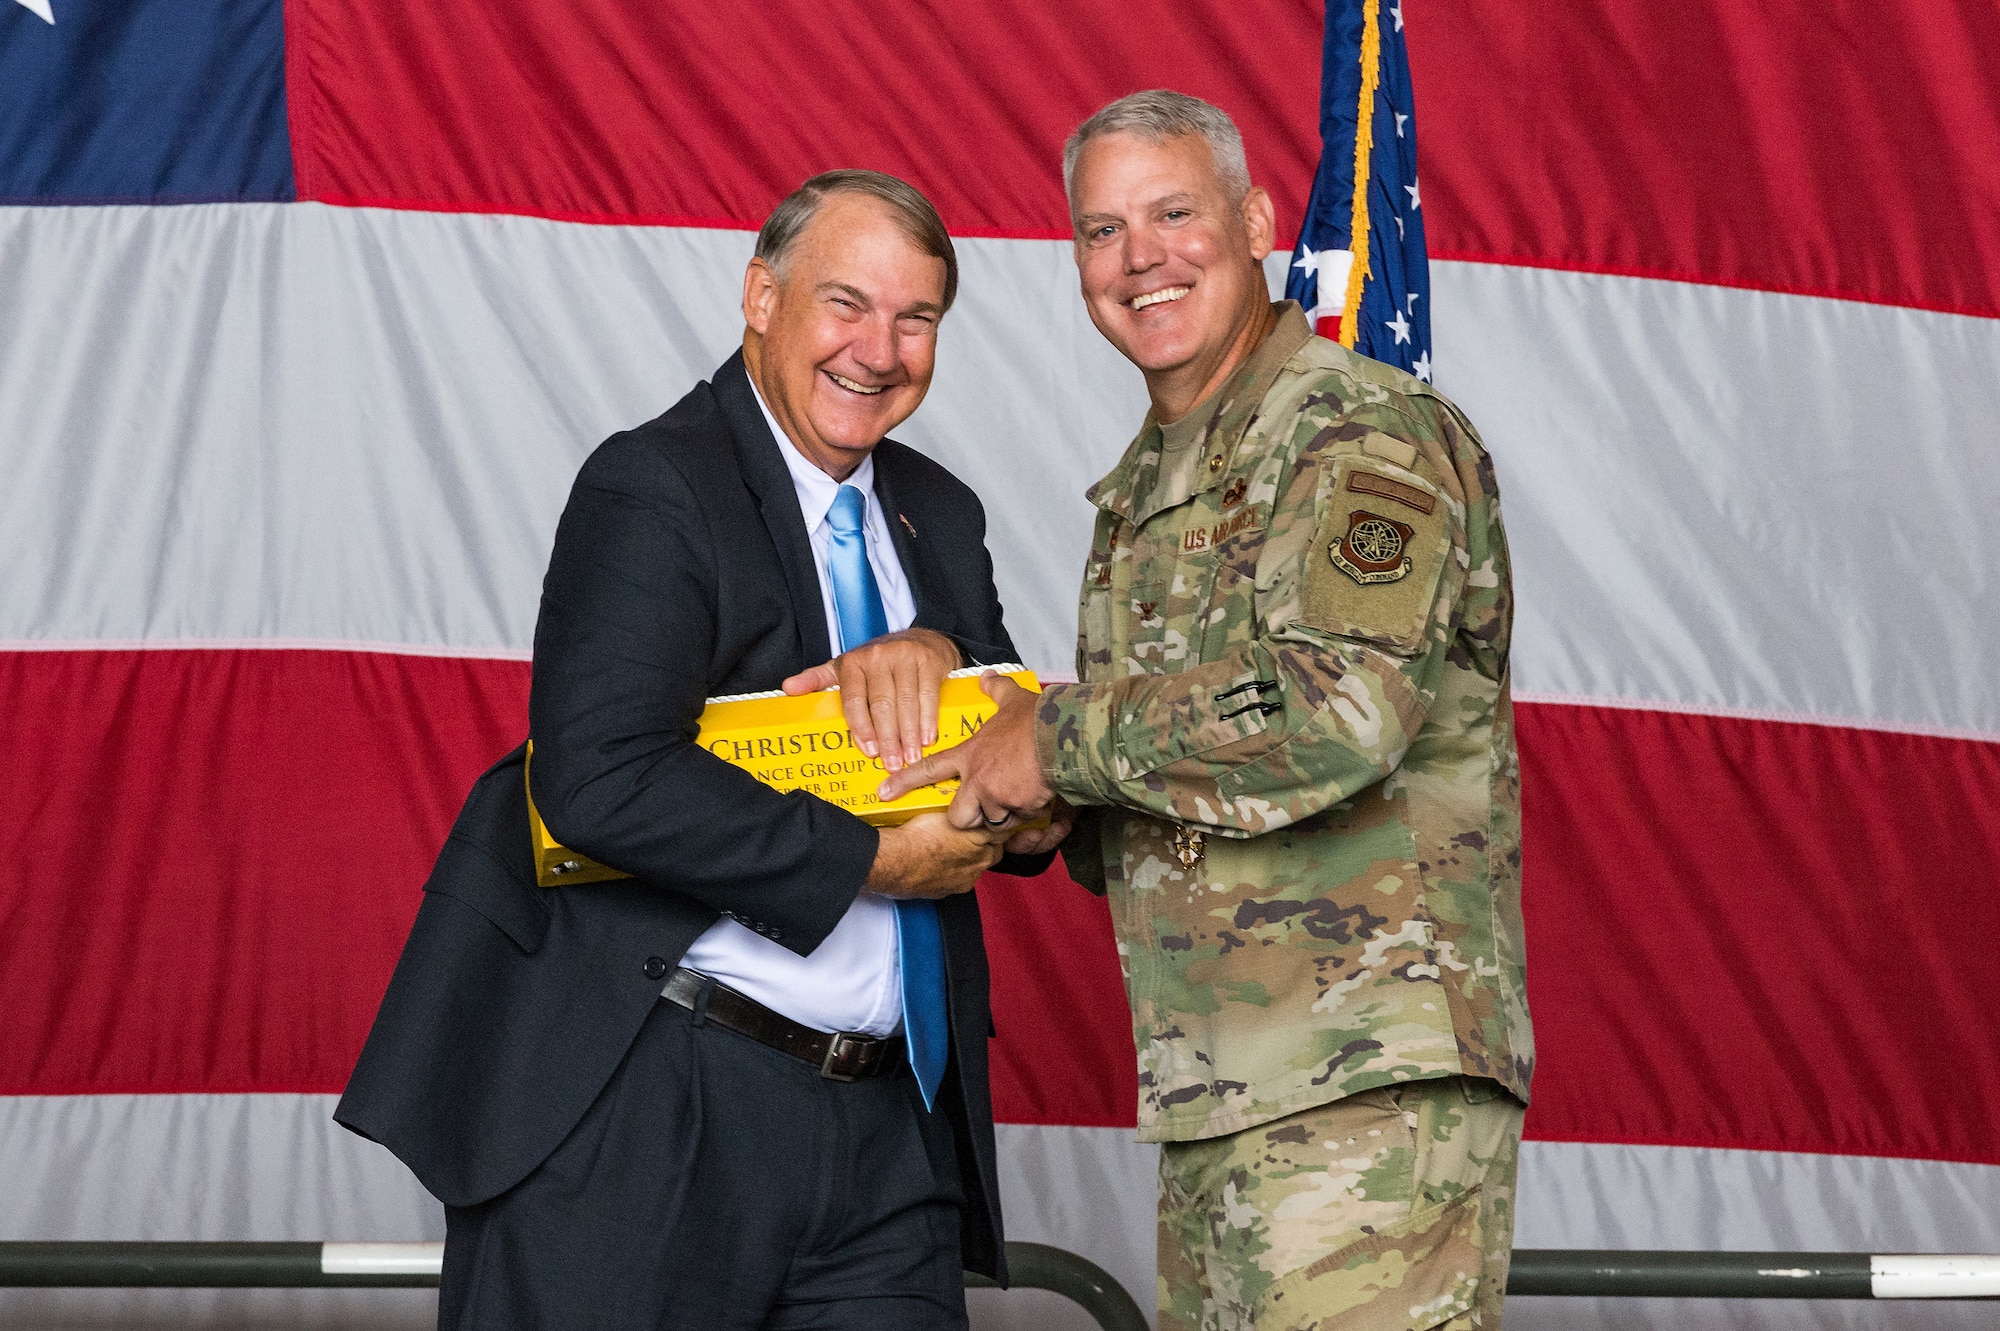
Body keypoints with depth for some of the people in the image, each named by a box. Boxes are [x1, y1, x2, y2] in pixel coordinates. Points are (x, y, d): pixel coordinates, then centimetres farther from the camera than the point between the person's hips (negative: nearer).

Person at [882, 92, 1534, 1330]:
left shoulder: (1368, 430, -8)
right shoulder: (1147, 485, 21)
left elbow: (1338, 708, -23)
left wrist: (1060, 739, -12)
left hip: (1373, 1081, -9)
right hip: (1214, 1094, 9)